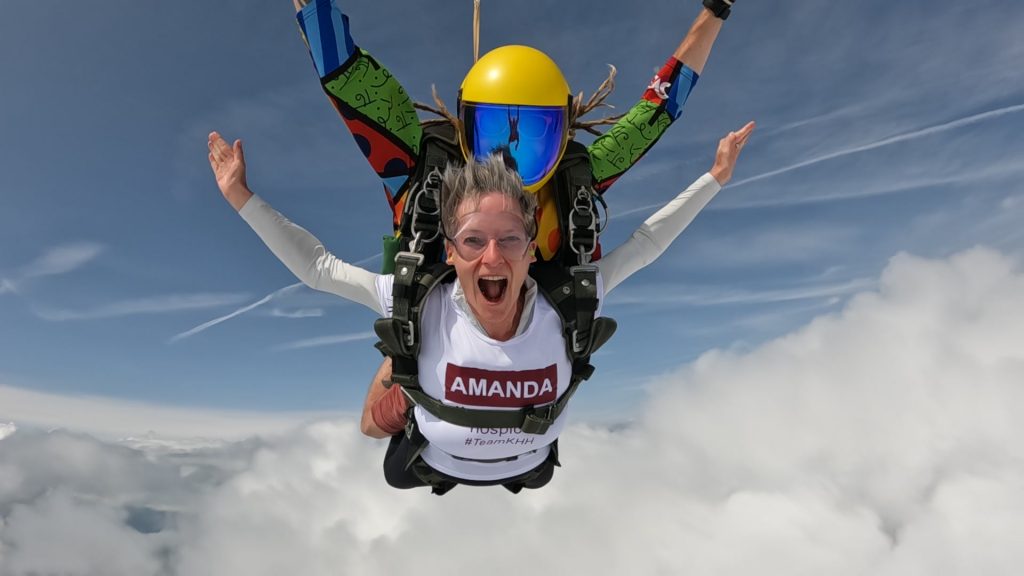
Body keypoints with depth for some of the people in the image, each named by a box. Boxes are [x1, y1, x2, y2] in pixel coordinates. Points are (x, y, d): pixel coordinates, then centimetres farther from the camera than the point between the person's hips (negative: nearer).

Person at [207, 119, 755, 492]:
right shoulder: (421, 304, -38)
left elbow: (644, 243, -24)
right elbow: (315, 266, -27)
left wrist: (715, 177, -21)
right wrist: (242, 197, -28)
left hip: (531, 467, 2)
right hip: (434, 463, -1)